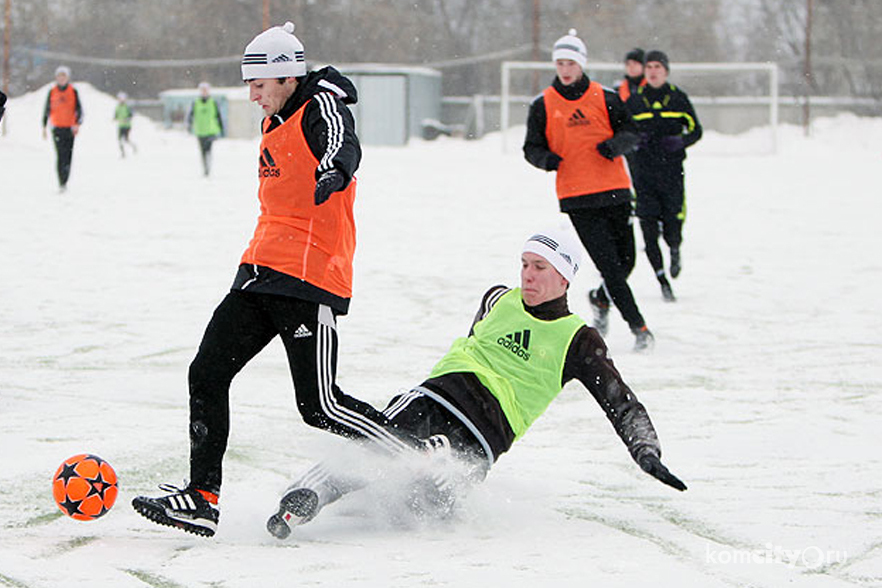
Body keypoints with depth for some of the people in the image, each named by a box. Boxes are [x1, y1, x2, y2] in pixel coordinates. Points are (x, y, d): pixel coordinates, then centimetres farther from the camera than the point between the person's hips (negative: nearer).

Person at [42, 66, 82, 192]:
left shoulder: (73, 92, 2)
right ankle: (61, 183, -14)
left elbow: (79, 109, 1)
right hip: (57, 128, -1)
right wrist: (44, 126, 12)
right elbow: (47, 110, 13)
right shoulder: (52, 92, 5)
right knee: (60, 155, -12)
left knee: (68, 156, 1)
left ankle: (64, 181, 14)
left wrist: (77, 124, -14)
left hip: (70, 129, 1)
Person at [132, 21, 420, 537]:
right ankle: (201, 499, 2)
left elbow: (345, 148, -29)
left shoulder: (324, 107, -8)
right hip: (263, 272, 9)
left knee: (320, 406, -11)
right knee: (207, 374, 1)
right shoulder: (277, 123, 20)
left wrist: (334, 173, -48)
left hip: (310, 280, -9)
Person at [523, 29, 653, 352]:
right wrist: (545, 158, -14)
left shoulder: (605, 98, 5)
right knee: (609, 263, -10)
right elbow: (531, 146, 8)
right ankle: (637, 325, -3)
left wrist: (615, 144, -14)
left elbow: (631, 132, 8)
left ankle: (601, 299, 37)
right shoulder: (543, 105, 4)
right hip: (576, 198, -2)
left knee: (626, 260, 7)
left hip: (615, 191, 2)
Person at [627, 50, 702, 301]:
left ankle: (675, 252, 31)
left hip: (671, 170, -1)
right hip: (644, 174, 1)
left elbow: (696, 130, 9)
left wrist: (680, 142, -11)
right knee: (649, 230, -9)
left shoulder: (678, 98, 5)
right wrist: (635, 139, -10)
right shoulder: (634, 100, 7)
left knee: (672, 231, -5)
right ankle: (662, 279, 2)